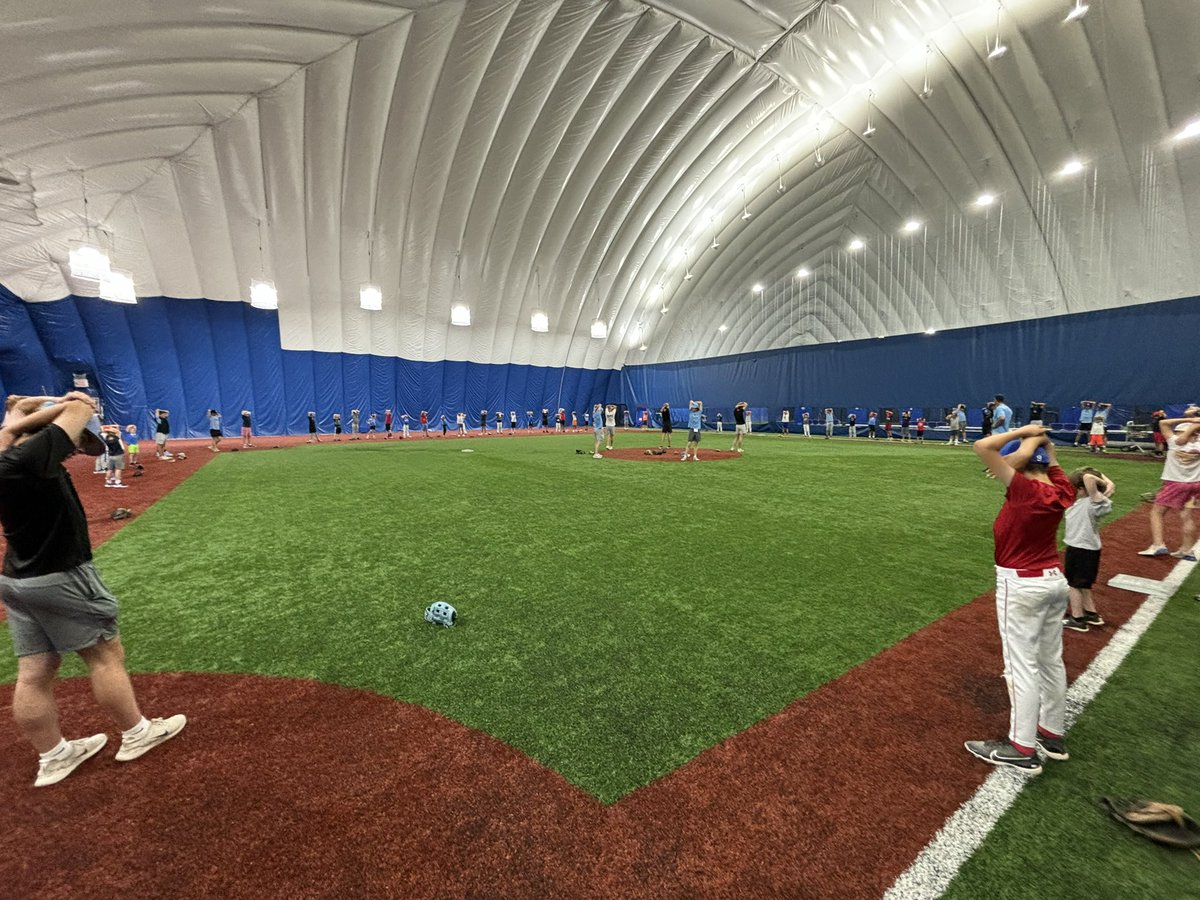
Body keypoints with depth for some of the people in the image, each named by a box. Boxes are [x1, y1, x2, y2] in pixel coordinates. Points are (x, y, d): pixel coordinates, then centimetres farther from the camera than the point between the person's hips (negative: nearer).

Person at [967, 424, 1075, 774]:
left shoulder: (1023, 489, -22)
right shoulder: (1061, 491, -2)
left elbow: (982, 446, -28)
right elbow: (1052, 463, 19)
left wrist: (1022, 432, -14)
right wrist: (1042, 439, 4)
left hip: (1021, 585, -8)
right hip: (1055, 580, 8)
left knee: (1021, 666, 2)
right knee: (1051, 661, 19)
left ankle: (1023, 749, 13)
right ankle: (1052, 735, 34)